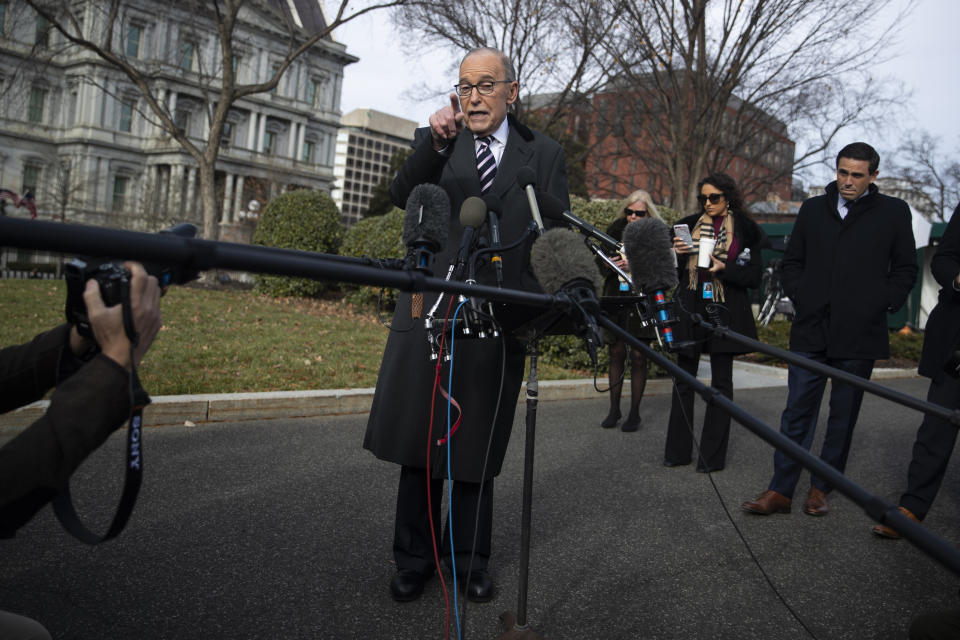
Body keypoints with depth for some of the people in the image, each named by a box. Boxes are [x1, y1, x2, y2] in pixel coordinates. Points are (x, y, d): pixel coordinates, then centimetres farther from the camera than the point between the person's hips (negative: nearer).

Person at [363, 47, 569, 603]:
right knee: (419, 438, 8)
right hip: (432, 309, 1)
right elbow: (402, 196, -6)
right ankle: (416, 558, 25)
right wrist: (434, 144, -22)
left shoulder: (543, 153, 9)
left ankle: (470, 559, 28)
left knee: (477, 449, 10)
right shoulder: (437, 141, 10)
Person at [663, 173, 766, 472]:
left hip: (724, 312, -2)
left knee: (721, 382, 3)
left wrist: (723, 268, -15)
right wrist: (677, 254, -7)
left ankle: (713, 456, 10)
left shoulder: (746, 231, 3)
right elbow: (674, 272, 13)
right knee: (684, 379, 5)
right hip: (690, 309, 3)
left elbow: (754, 277, 0)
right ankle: (678, 451, 14)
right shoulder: (689, 225, 10)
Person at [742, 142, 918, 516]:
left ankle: (821, 488, 20)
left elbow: (905, 269, 9)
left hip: (859, 335, -1)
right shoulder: (813, 209, 11)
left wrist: (883, 304, -3)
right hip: (811, 329, 1)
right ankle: (780, 491, 5)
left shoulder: (893, 212, 6)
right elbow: (792, 261, 17)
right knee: (798, 411, 0)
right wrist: (798, 297, 3)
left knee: (844, 415, 8)